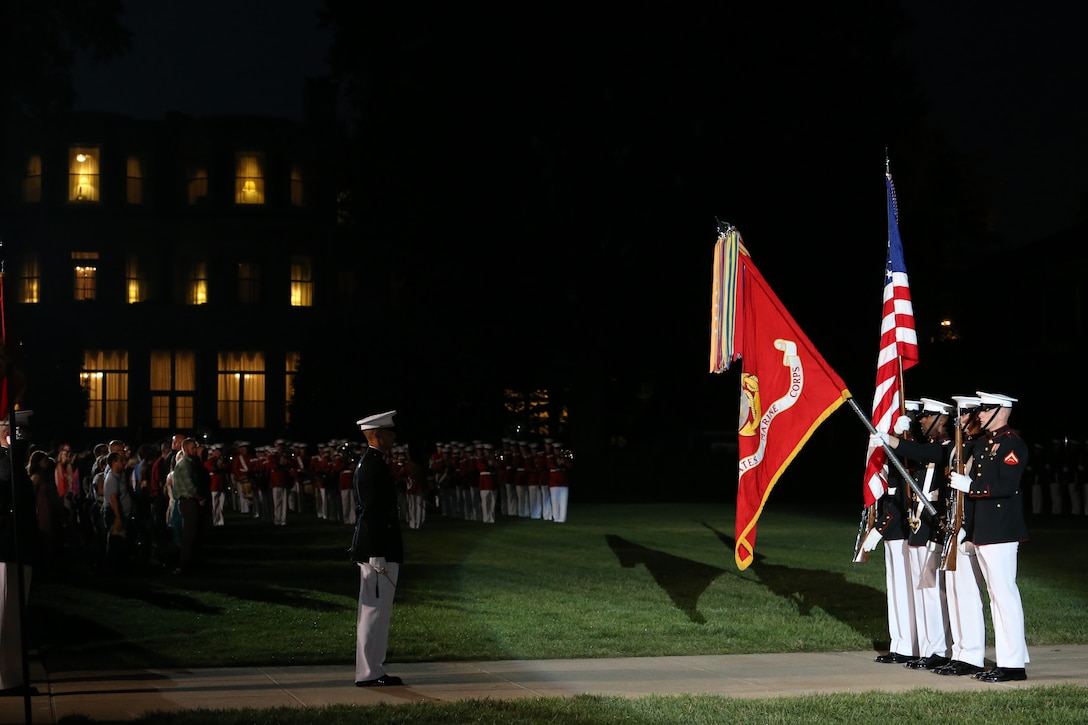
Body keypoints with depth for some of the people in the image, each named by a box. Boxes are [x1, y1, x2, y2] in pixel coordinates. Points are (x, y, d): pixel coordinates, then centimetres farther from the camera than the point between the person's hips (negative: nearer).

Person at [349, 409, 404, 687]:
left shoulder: (368, 463, 16)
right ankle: (368, 673, -3)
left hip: (374, 551, 11)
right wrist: (377, 556, -22)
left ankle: (372, 669, 18)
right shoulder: (374, 466, -16)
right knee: (375, 610, -7)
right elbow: (372, 511, -21)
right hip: (378, 551, -11)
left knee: (375, 611, 13)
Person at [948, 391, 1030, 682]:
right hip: (982, 532, 10)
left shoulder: (1012, 443, -11)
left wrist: (970, 486, -18)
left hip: (1001, 533, -10)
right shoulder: (982, 444, 17)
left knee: (1004, 594, -8)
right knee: (996, 595, 11)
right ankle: (1006, 659, 17)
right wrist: (967, 528, 14)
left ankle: (1014, 664, -5)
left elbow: (1007, 486, -22)